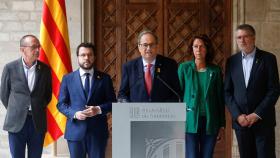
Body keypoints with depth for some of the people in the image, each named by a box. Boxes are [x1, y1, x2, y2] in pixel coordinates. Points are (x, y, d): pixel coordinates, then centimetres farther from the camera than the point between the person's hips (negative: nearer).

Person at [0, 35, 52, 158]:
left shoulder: (45, 69, 3)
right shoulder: (10, 68, -3)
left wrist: (38, 109, 9)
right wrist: (14, 111, 8)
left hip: (38, 123, 2)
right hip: (16, 123, -2)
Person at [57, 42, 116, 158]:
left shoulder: (104, 78, 6)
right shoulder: (68, 79, 6)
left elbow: (112, 102, 5)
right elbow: (61, 104, 5)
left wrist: (99, 109, -15)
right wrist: (74, 113, -14)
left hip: (98, 131, 0)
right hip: (75, 131, 0)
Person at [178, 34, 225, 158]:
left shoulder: (215, 71, 6)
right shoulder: (184, 68, 2)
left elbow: (220, 99, 9)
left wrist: (222, 125, 7)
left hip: (210, 122, 2)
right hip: (190, 121, -1)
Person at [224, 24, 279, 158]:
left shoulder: (268, 58, -1)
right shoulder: (232, 61, 7)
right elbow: (227, 92, 6)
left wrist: (257, 114, -12)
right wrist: (237, 115, -6)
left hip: (263, 120, -2)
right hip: (240, 120, 3)